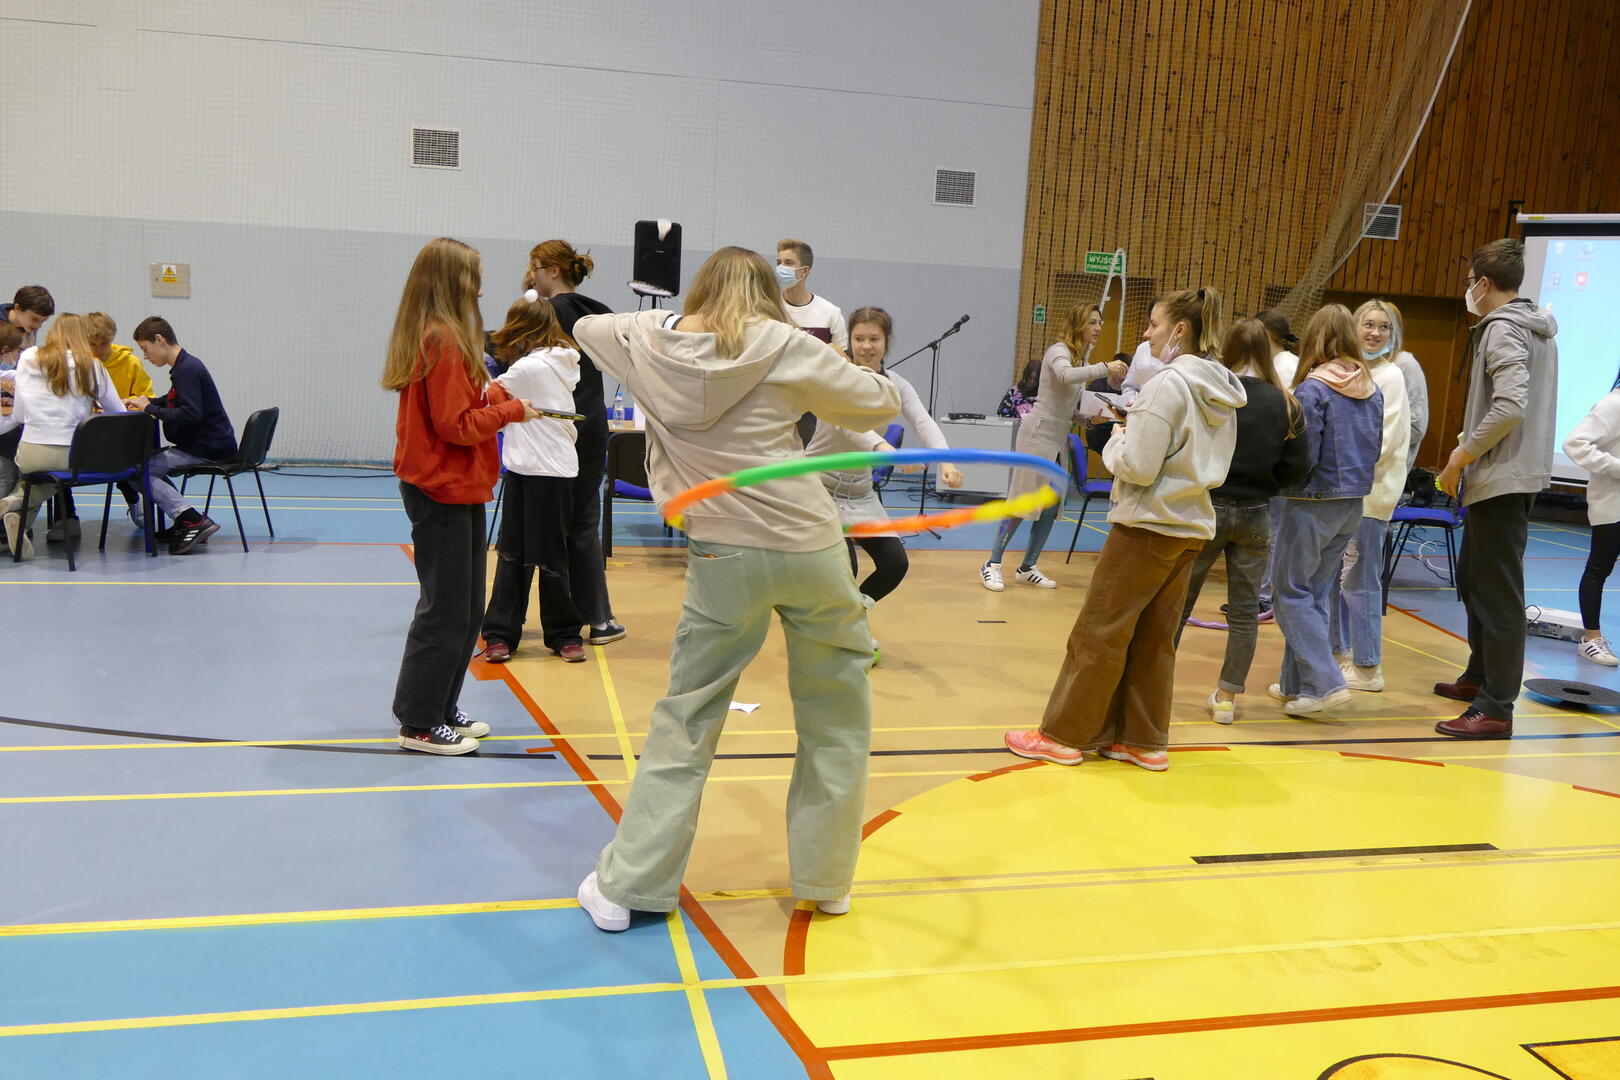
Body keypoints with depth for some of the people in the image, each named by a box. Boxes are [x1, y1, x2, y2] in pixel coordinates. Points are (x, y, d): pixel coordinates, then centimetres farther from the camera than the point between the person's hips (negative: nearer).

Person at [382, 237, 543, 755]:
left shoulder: (428, 337, 12)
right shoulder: (445, 342, -18)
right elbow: (456, 425, -19)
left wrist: (493, 394, 1)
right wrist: (511, 410, -9)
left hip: (454, 489, 10)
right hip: (445, 492, -10)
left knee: (466, 608, 17)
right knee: (446, 610, -1)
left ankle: (441, 710, 26)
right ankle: (419, 723, 10)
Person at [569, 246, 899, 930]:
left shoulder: (652, 341, 5)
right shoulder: (784, 346, -3)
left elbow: (586, 326, 26)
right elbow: (881, 403, 2)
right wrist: (826, 374, 20)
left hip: (723, 558, 2)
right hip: (810, 549, -1)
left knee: (686, 720, 12)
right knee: (837, 718, 15)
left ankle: (627, 882, 15)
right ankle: (827, 881, 23)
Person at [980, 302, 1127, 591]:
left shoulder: (1082, 354, 14)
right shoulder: (1059, 350, -11)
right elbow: (1066, 375, -37)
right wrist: (1105, 368, -40)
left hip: (1059, 438, 9)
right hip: (1038, 434, -9)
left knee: (1051, 506, 7)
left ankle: (1028, 567, 16)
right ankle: (992, 564, 2)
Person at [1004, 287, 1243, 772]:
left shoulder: (1168, 384, -16)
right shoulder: (1221, 391, 9)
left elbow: (1138, 467, -20)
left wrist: (1116, 440, 0)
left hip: (1148, 526, -8)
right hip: (1191, 526, 8)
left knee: (1098, 633, 0)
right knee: (1154, 638, 12)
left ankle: (1063, 735, 8)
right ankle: (1144, 741, 17)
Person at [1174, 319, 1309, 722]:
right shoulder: (1286, 405, -3)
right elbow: (1297, 466, -1)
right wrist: (1262, 484, 12)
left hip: (1208, 507, -2)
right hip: (1255, 515, 2)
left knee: (1179, 599, 11)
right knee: (1244, 610, 9)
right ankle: (1227, 697, 14)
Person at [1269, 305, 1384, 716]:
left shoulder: (1312, 389, -15)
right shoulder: (1372, 389, 6)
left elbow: (1304, 455, -17)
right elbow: (1376, 449, 12)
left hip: (1314, 502, -7)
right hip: (1353, 501, 7)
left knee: (1292, 592, 2)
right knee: (1315, 592, 15)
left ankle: (1324, 683, -6)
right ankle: (1294, 683, 21)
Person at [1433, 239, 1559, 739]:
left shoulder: (1503, 330, -14)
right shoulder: (1537, 329, 17)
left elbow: (1509, 407, -25)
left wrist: (1461, 458, -16)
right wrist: (1470, 449, 16)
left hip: (1501, 479, -10)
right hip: (1516, 476, 10)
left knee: (1497, 593, -9)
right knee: (1473, 576, 21)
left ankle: (1495, 709, -6)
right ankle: (1480, 676, 34)